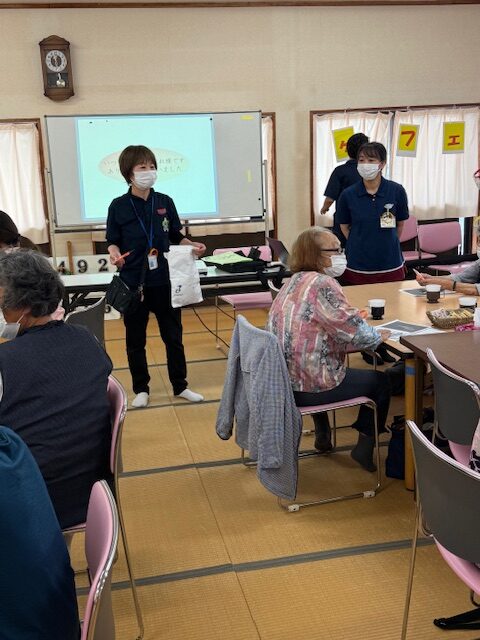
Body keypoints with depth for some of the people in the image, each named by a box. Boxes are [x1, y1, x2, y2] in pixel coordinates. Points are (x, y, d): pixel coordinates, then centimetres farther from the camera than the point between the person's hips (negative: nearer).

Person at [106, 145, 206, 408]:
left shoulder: (165, 202, 2)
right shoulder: (118, 206, -4)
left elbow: (176, 236, 10)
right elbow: (113, 241, 0)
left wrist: (193, 246, -7)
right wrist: (115, 254, -21)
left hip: (164, 280, 2)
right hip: (133, 282, -1)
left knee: (173, 335, 10)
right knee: (136, 340, 9)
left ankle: (180, 386, 23)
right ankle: (141, 389, 24)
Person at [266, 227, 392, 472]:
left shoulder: (295, 282, 9)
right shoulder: (322, 283, -20)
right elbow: (354, 334, -21)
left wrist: (349, 316, 7)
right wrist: (378, 336, -3)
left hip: (282, 378, 9)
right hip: (308, 387, -9)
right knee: (380, 381, 14)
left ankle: (323, 436, 48)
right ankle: (364, 447, 22)